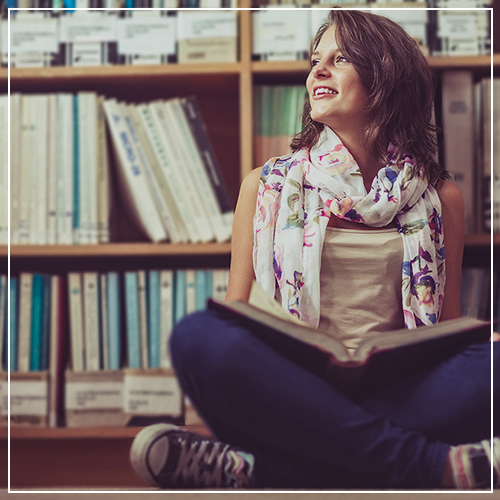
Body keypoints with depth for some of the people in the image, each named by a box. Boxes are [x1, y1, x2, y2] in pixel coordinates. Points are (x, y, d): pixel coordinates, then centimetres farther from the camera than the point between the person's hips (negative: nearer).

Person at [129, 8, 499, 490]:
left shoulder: (438, 197, 15)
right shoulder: (267, 185, 14)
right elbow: (237, 310, 10)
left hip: (396, 394, 1)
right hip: (291, 388, 0)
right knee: (200, 335, -29)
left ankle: (258, 472, -34)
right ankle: (429, 465, -32)